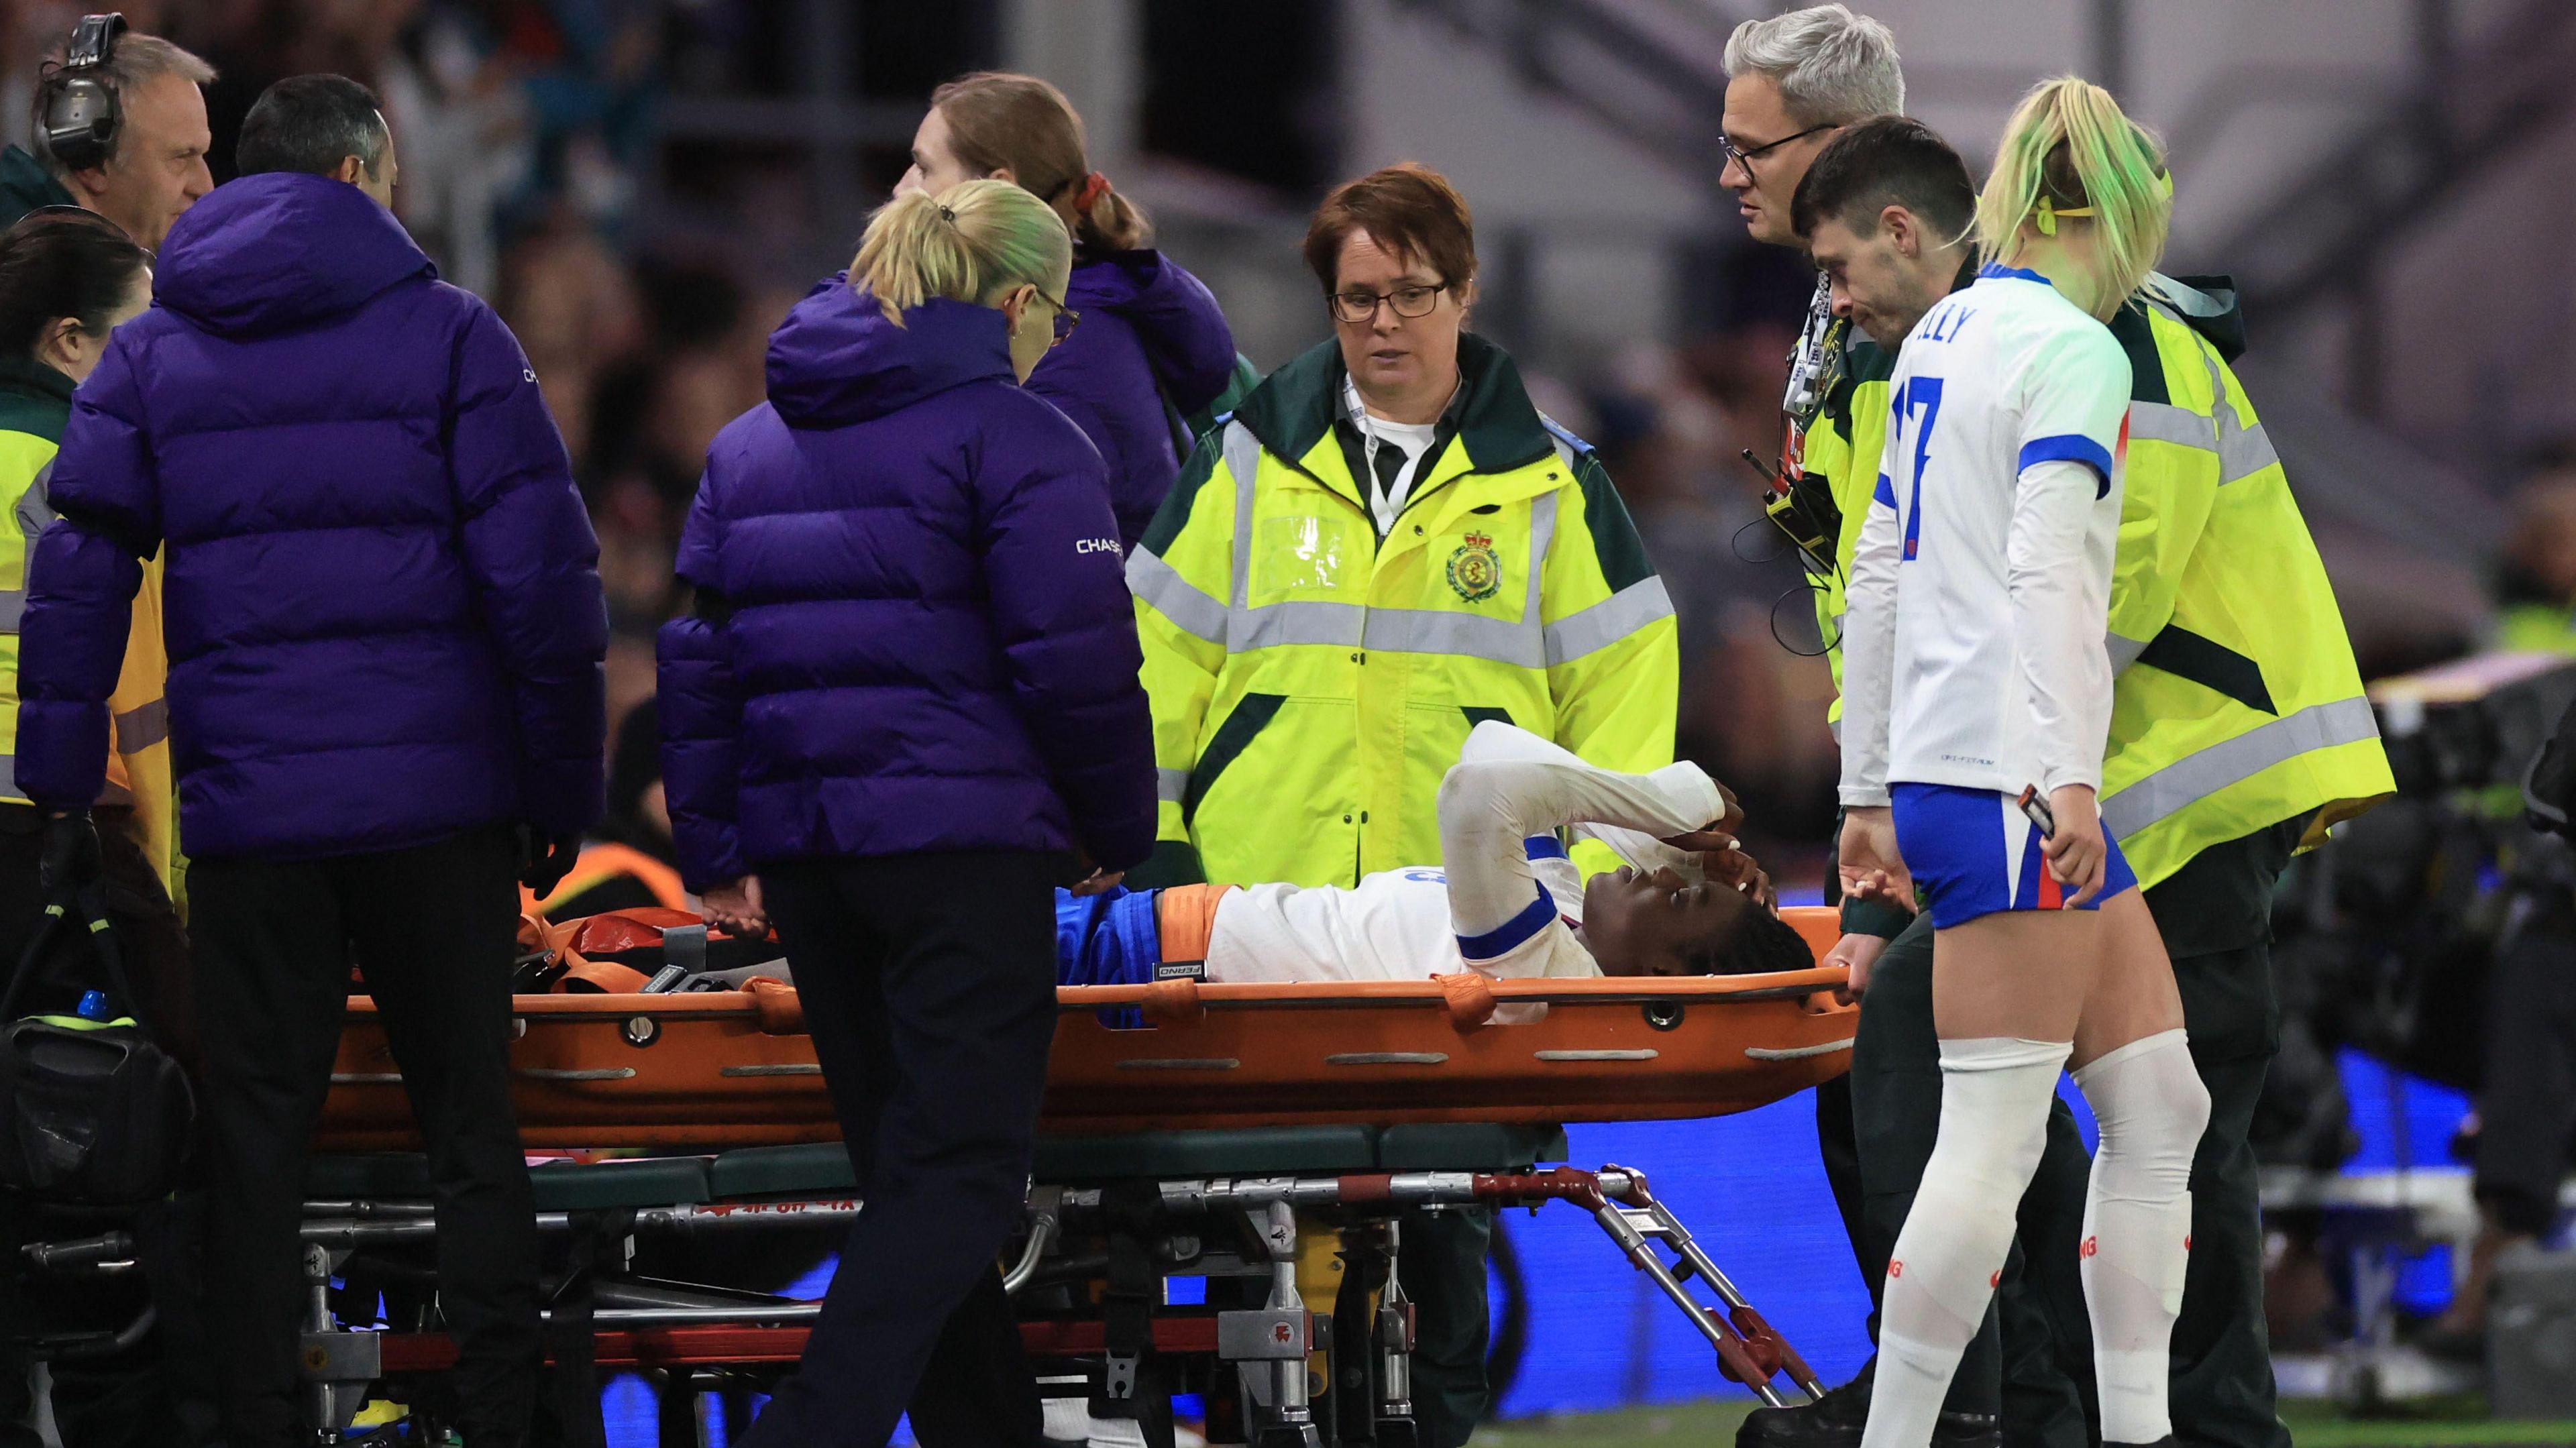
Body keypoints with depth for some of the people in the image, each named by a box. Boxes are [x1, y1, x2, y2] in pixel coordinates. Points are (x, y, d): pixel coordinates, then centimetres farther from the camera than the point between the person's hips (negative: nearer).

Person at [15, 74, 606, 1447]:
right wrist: (562, 788, 1)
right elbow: (541, 577, -5)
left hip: (244, 806, 2)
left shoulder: (149, 354, 8)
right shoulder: (447, 335, 0)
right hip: (436, 800, -2)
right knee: (470, 1129, 6)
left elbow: (77, 576, 2)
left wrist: (58, 784, 3)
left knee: (253, 1139, 6)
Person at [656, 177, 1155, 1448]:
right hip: (963, 838, -7)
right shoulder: (1017, 439, -5)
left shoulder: (747, 446, 16)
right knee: (959, 1172, -8)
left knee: (904, 1164, 14)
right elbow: (1077, 665, -9)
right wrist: (1119, 834, 4)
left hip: (801, 847, 7)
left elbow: (698, 662, 16)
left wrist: (716, 852, 19)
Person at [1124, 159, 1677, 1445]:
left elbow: (1620, 686, 7)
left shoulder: (1544, 484, 9)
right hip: (1265, 899, 1)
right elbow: (1159, 655, 10)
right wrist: (1157, 840, 2)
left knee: (1444, 1210, 3)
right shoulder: (1252, 458, 10)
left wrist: (1596, 875, -2)